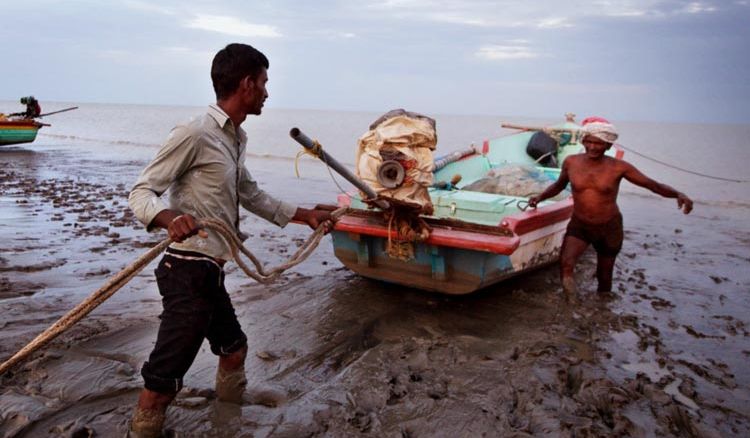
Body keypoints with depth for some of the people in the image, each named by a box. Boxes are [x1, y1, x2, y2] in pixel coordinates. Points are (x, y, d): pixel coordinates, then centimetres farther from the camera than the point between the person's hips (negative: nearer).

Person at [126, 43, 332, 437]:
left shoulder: (235, 138, 14)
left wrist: (306, 215, 29)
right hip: (188, 272, -10)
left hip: (210, 272, 10)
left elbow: (252, 196, 26)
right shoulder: (195, 134, -14)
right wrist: (171, 219, -35)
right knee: (164, 378, -4)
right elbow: (141, 191, -13)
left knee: (233, 350, 23)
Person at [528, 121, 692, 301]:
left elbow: (654, 185, -11)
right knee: (565, 263, -23)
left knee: (604, 275, 13)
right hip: (579, 225, 1)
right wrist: (540, 197, 0)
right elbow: (559, 185, 14)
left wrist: (678, 194, -27)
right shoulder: (571, 162, -6)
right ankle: (570, 304, -1)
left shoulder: (618, 167, -13)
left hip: (609, 228, 0)